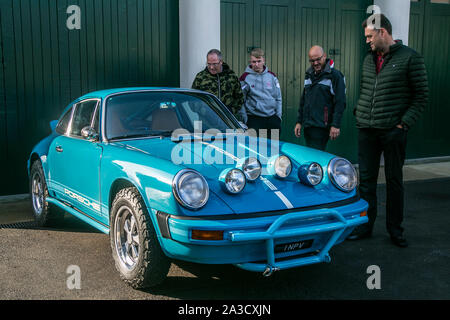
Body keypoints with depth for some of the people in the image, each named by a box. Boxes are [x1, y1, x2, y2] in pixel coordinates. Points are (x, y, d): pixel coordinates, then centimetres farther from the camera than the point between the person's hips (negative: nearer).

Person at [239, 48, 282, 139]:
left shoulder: (271, 76, 8)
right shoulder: (245, 78, -3)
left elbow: (278, 98, 13)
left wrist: (279, 116, 6)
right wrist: (245, 118, -6)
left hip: (273, 118, 4)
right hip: (254, 119, -3)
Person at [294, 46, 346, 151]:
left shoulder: (335, 75, -6)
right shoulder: (309, 75, 17)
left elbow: (340, 103, -11)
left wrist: (335, 125, -16)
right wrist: (299, 122, 17)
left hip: (322, 126, -7)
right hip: (308, 126, 7)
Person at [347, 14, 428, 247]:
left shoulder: (410, 58, -6)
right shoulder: (368, 60, 12)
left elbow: (421, 96, -6)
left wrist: (404, 123, -13)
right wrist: (359, 114, 8)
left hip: (393, 131, -5)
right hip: (366, 131, 5)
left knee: (394, 180, 6)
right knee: (366, 179, 9)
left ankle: (395, 230, 18)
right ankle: (365, 225, 20)